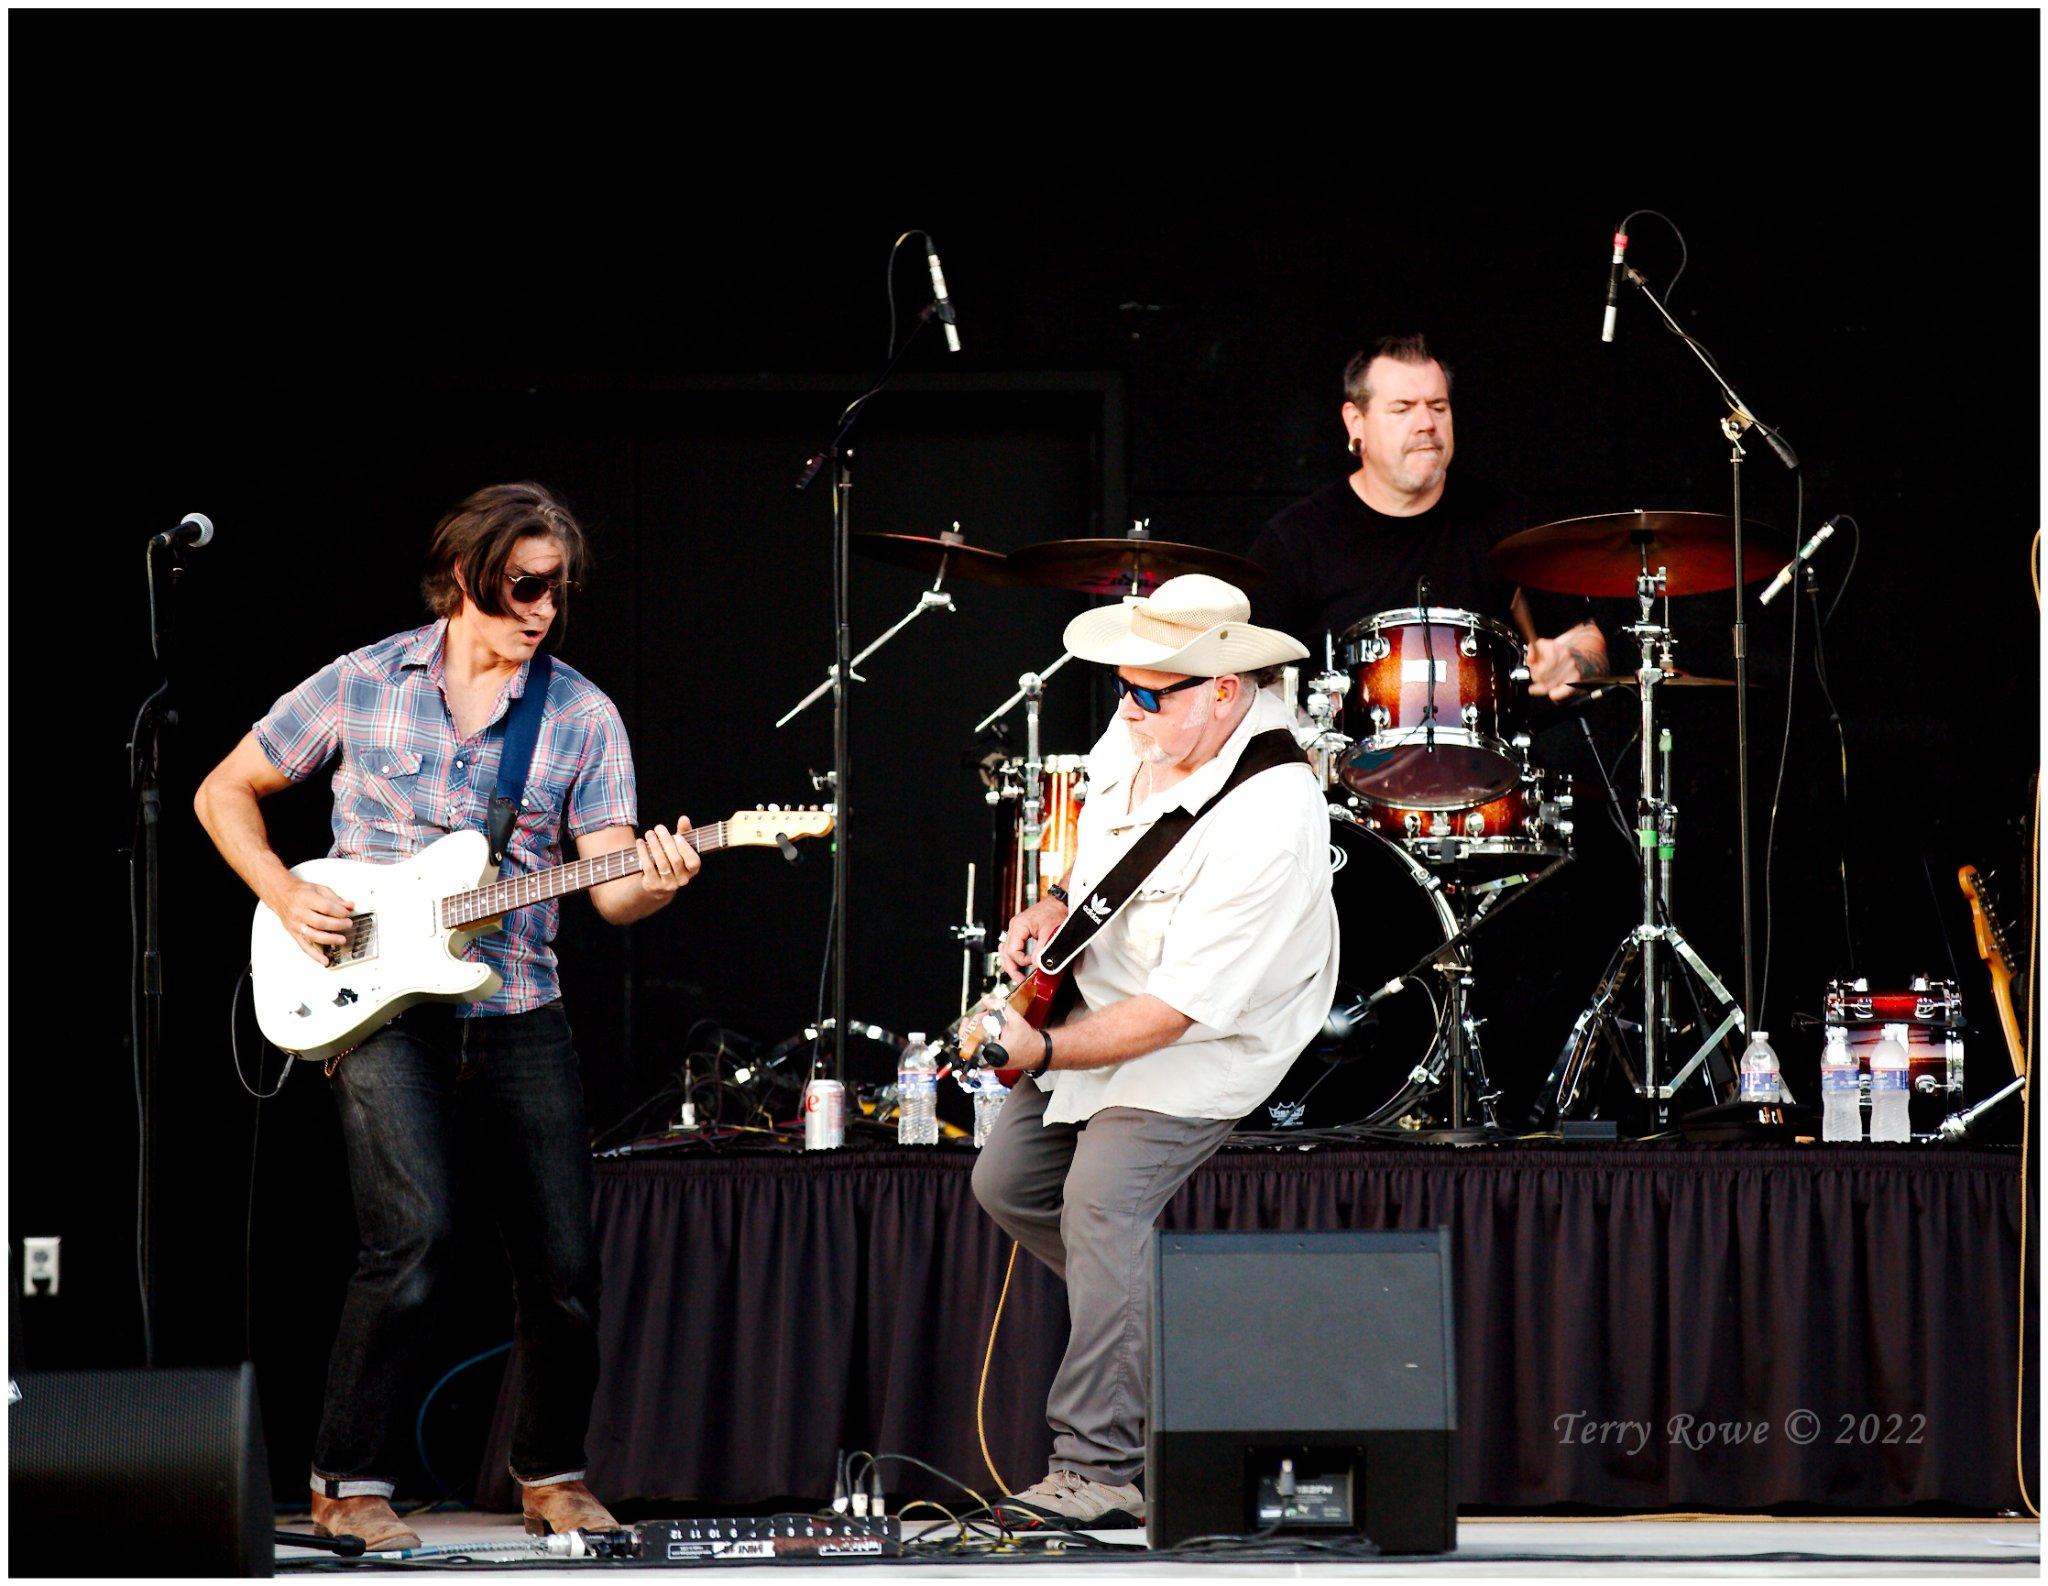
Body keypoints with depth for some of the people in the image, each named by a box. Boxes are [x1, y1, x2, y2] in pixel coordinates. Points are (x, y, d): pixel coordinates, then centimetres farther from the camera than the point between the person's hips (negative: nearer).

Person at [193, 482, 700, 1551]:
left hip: (521, 1017, 3)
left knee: (562, 1267, 1)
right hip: (382, 1012, -3)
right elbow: (224, 792, 11)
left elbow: (608, 888, -3)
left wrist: (653, 882, -26)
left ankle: (551, 1479, 25)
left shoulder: (582, 715, 4)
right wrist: (285, 893, -5)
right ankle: (347, 1486, -10)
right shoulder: (361, 685, 1)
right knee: (416, 1228, -22)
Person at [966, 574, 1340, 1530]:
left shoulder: (1267, 823, -33)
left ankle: (1102, 1475, -21)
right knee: (1007, 1183, 12)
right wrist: (1055, 906, 1)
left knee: (1101, 1204, -23)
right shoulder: (1143, 733, -9)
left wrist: (1045, 1053, -29)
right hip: (1096, 995, 9)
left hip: (1208, 1045, -9)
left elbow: (1180, 1009, -31)